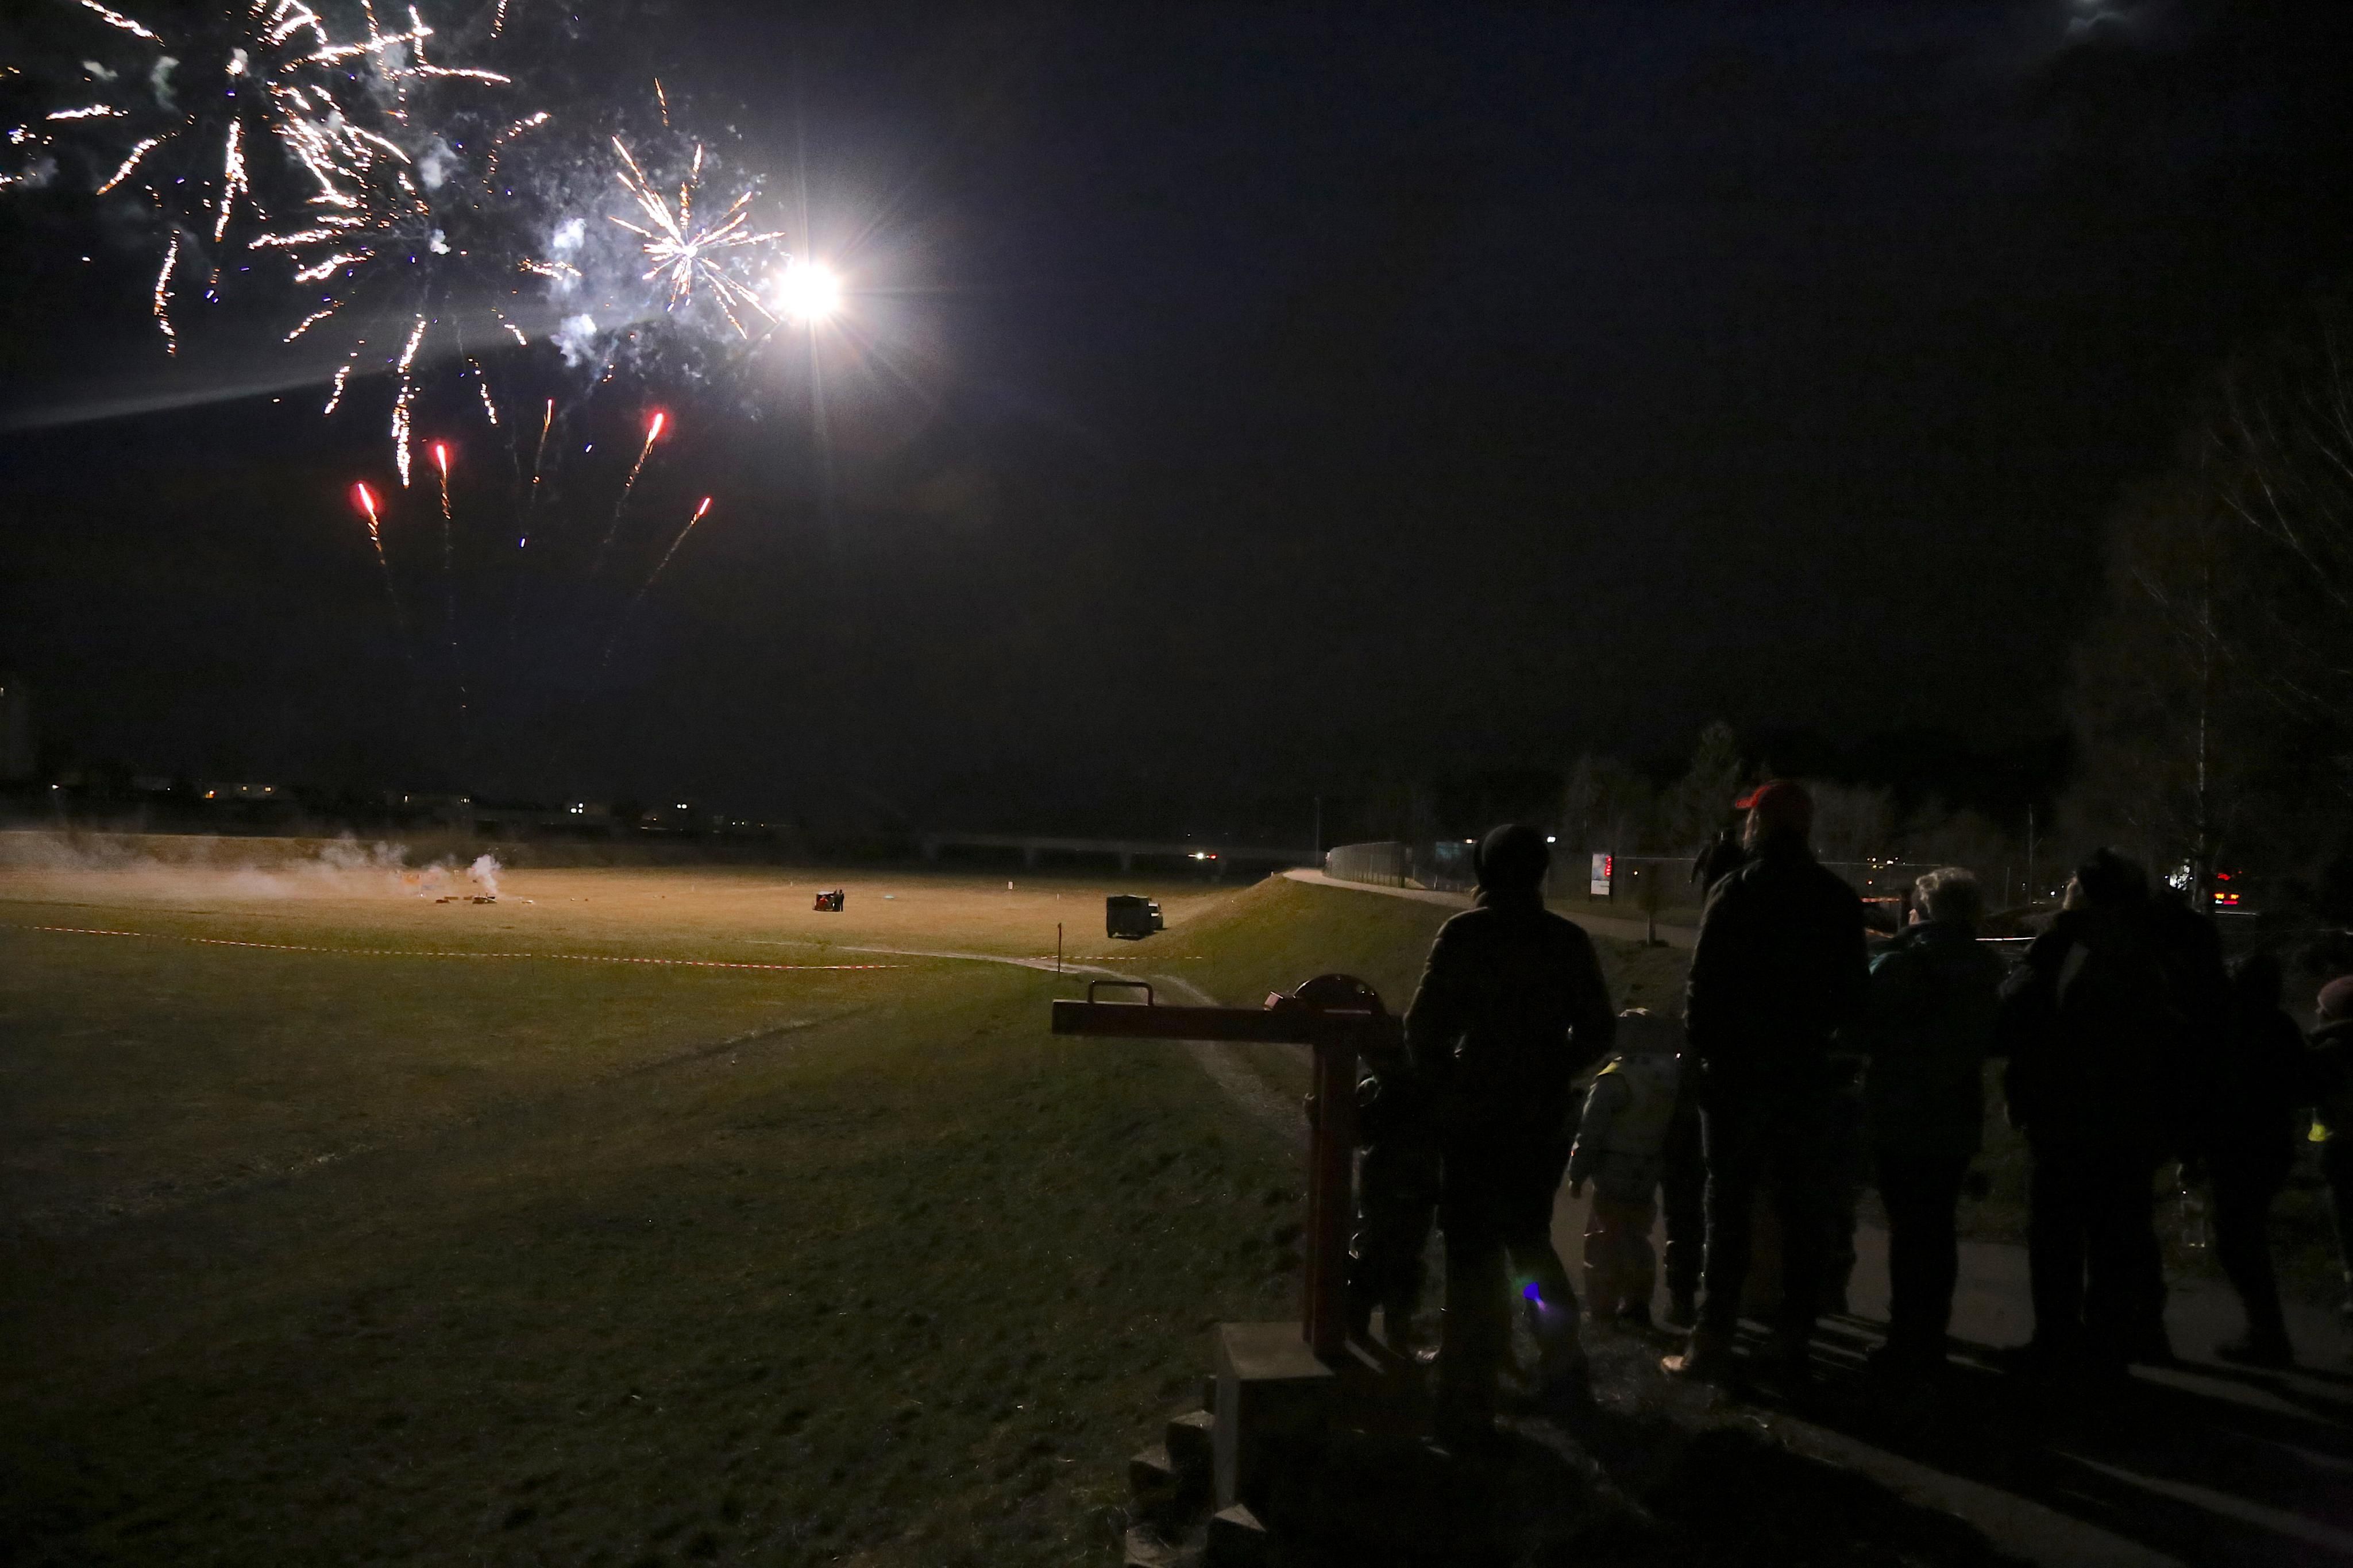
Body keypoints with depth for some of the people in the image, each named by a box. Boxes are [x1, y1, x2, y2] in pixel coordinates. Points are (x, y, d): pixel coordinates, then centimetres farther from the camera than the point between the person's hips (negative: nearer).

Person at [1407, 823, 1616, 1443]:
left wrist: (1441, 1086, 3)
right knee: (1528, 1236, 24)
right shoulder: (1568, 941, 1)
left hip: (1474, 1113, -4)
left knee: (1473, 1255, 1)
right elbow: (1597, 1029, 4)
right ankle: (1562, 1357, 27)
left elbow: (1425, 1025, -13)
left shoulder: (1464, 934, -10)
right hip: (1543, 1114, 4)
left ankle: (1468, 1407, 3)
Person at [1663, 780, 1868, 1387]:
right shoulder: (1839, 899, 6)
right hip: (1805, 1074, 4)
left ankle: (1713, 1342, -1)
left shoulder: (1736, 892, -10)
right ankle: (1793, 1342, 13)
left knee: (1727, 1207, 0)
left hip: (1738, 1070, -4)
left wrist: (1702, 1043, 0)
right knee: (1801, 1211, 10)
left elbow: (1705, 984, -13)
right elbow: (1850, 990, 7)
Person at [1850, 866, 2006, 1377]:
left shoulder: (1897, 964, -16)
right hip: (1957, 1119, 5)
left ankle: (1907, 1343, 4)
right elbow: (1991, 1041, 11)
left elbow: (1864, 1033, -13)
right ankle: (1931, 1339, 19)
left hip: (1898, 1118, -5)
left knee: (1908, 1228, 0)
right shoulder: (1984, 970, 2)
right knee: (1939, 1228, 13)